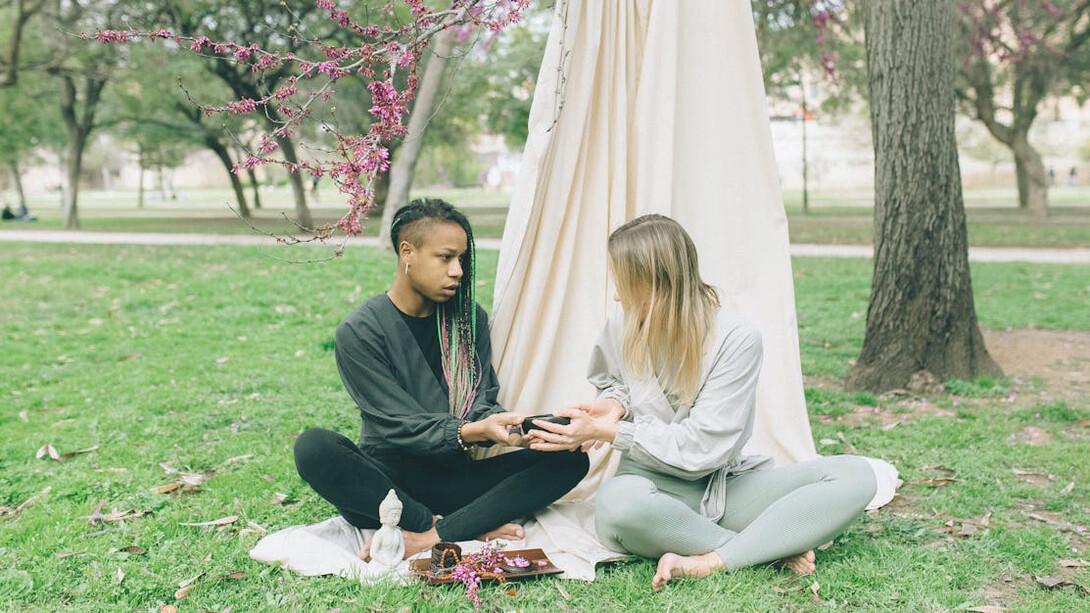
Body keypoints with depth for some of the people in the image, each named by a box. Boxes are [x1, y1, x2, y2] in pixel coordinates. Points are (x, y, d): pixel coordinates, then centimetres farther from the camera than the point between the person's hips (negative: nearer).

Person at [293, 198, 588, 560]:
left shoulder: (469, 318, 7)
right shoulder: (358, 332, -7)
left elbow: (480, 403, 1)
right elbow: (400, 424, -14)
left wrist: (503, 426, -23)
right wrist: (471, 431, -31)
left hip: (452, 477, 4)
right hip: (387, 482, -3)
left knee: (569, 457, -17)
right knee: (314, 447, -34)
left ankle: (425, 538, -30)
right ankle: (473, 527, -28)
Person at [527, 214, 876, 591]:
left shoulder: (736, 339, -16)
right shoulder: (621, 326, -4)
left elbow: (701, 446, -18)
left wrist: (608, 432, -19)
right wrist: (615, 404, -5)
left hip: (725, 486, -1)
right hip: (656, 486, 1)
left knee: (855, 475, -23)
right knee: (616, 502, -39)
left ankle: (712, 562, -33)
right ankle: (776, 549, -24)